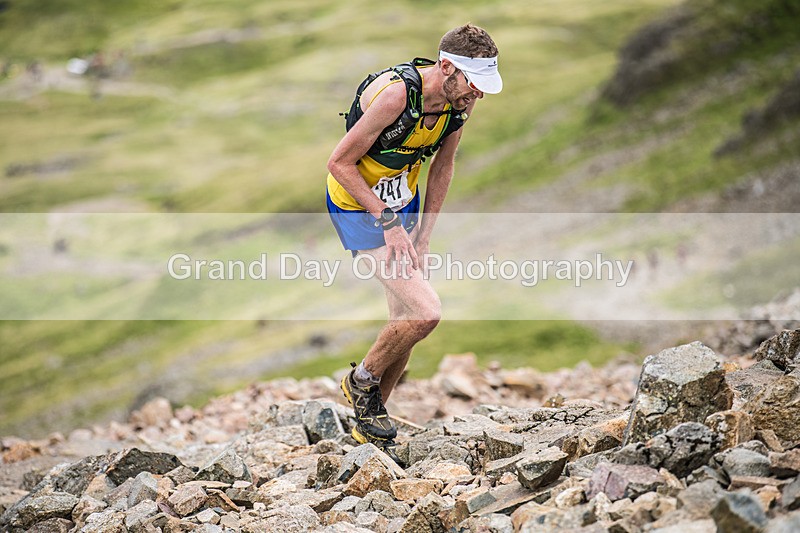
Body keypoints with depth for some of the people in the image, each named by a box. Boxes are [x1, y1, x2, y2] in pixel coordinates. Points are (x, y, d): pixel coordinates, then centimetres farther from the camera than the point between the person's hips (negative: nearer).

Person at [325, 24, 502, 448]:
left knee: (405, 316, 9)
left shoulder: (459, 104, -8)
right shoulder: (397, 94, -31)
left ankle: (369, 421, 25)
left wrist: (423, 235, 5)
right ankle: (362, 381, 7)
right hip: (357, 209, -8)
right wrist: (388, 223, -22)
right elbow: (339, 163, -24)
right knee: (426, 312, -18)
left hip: (402, 205, 8)